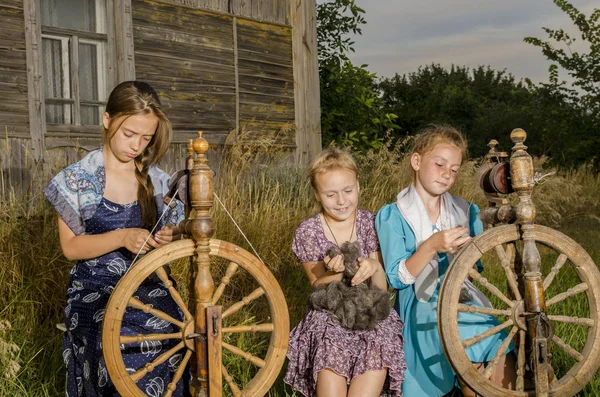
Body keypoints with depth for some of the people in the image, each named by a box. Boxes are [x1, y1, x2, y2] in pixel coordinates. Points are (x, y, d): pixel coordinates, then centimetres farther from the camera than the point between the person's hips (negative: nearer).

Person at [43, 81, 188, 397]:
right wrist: (121, 237, -19)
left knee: (163, 339, -28)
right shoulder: (77, 179, -2)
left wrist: (170, 239, -11)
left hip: (150, 287, 2)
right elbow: (70, 247, -3)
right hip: (94, 291, -2)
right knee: (121, 351, -30)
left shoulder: (158, 181, 5)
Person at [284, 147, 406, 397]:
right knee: (331, 359, -26)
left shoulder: (371, 224, 0)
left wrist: (374, 267, -23)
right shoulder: (308, 232, -3)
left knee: (375, 361, -25)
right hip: (328, 317, -1)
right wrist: (335, 273, -22)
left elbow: (381, 290, 0)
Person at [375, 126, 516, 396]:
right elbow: (397, 278, -7)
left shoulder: (466, 212, 12)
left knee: (503, 371, -25)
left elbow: (475, 271, 13)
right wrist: (431, 246, -20)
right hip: (422, 307, -3)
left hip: (464, 300, 3)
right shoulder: (392, 216, 0)